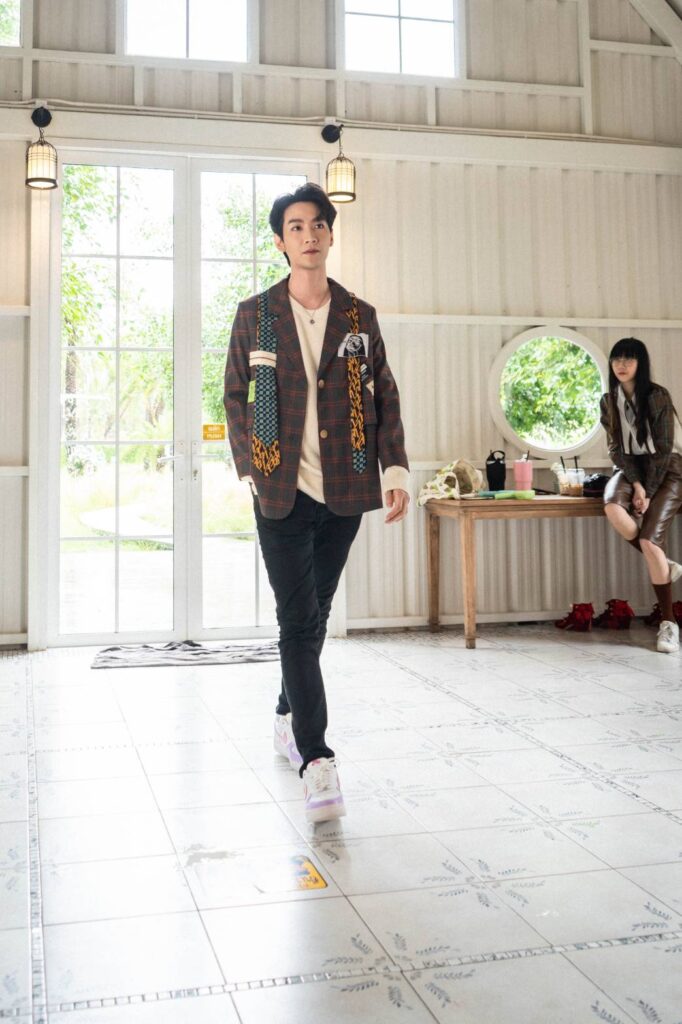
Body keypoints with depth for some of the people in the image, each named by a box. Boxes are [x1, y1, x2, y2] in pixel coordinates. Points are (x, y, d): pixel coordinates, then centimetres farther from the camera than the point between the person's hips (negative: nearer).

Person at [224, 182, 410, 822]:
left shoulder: (360, 317, 8)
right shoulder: (254, 315, 4)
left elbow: (385, 398, 9)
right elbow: (234, 396, 8)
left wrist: (396, 469, -1)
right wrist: (249, 469, -1)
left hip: (343, 492, 2)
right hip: (281, 490, -2)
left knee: (313, 618, 12)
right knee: (298, 622, -8)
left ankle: (288, 719, 34)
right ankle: (316, 760, -7)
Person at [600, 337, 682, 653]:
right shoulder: (609, 400, 3)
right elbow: (617, 448, -1)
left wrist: (649, 492, -17)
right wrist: (636, 484, -15)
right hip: (633, 467, 4)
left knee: (650, 539, -21)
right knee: (613, 507, -31)